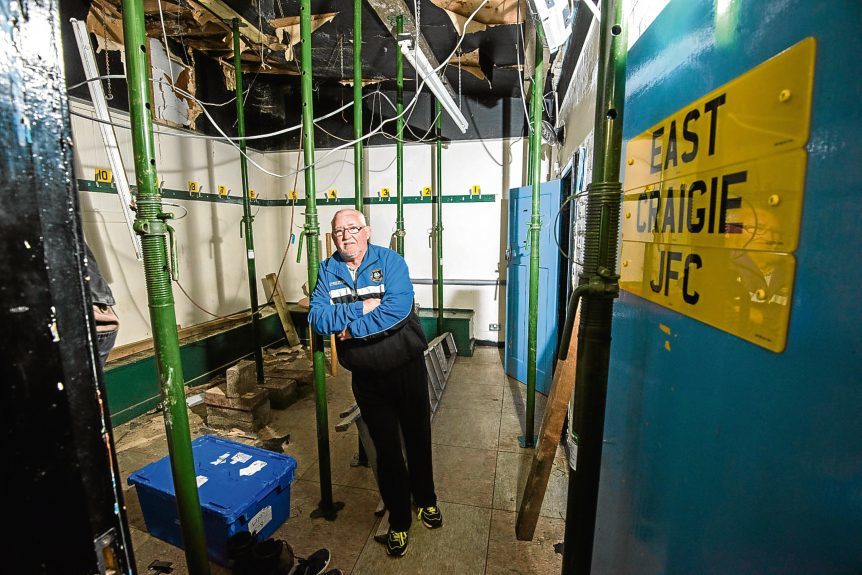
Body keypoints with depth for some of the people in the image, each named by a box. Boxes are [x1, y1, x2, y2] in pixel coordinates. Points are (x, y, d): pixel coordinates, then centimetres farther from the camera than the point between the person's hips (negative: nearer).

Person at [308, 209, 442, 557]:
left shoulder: (390, 261, -12)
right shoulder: (327, 270, -1)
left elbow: (397, 310, -26)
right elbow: (317, 319, -12)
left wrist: (349, 327, -19)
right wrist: (360, 309, -25)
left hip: (406, 368, -1)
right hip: (366, 376, 2)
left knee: (418, 439, 18)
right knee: (386, 448, 14)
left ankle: (426, 499, 46)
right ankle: (399, 519, 37)